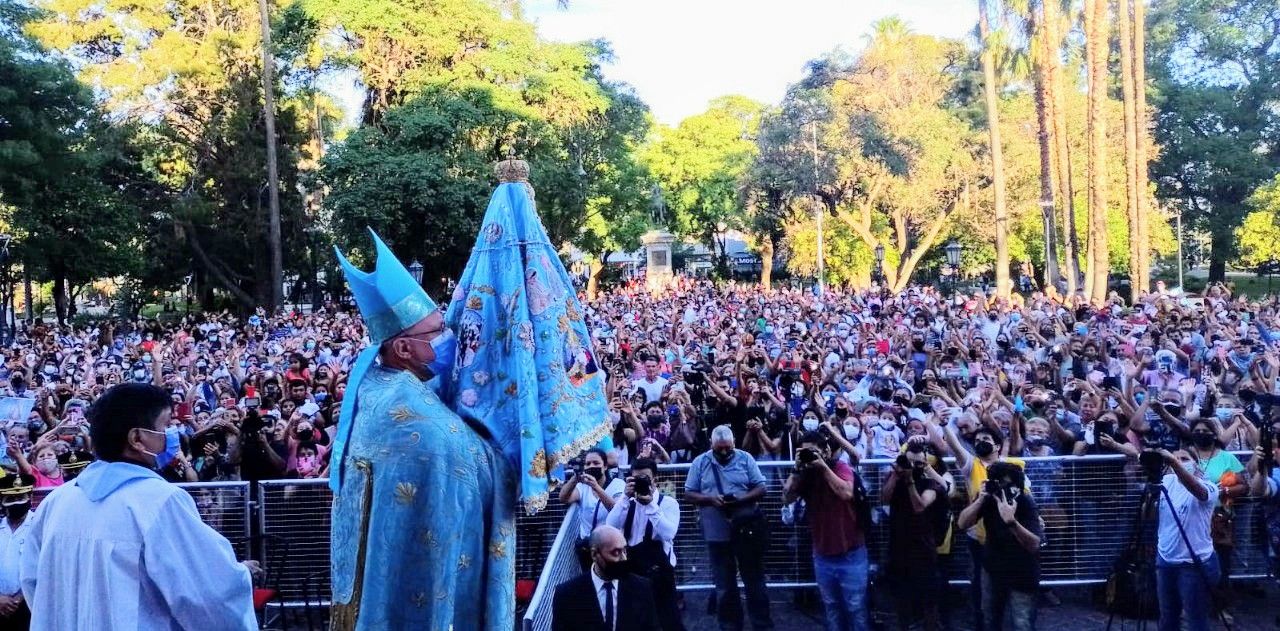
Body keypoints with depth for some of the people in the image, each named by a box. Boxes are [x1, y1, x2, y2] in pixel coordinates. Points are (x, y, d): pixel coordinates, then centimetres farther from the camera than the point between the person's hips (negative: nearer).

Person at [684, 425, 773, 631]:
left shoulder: (745, 458, -1)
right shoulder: (700, 463, 1)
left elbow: (760, 489, -1)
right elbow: (689, 493, 2)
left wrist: (741, 499, -18)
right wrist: (710, 499, -16)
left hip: (746, 530, -1)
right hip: (717, 533, 1)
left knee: (754, 580, 8)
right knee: (724, 584, 11)